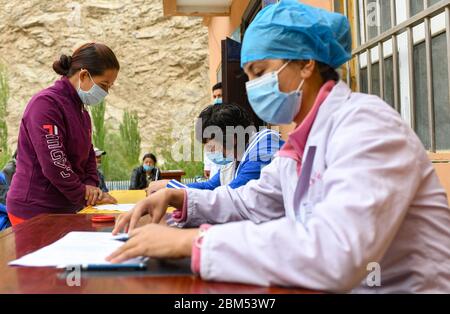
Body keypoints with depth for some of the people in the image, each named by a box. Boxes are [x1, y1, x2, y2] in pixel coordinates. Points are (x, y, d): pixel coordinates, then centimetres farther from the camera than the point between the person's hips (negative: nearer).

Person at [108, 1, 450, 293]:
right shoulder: (300, 144, 7)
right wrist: (179, 198, 2)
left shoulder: (365, 123, -20)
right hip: (336, 288, 7)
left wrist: (191, 240, -29)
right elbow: (250, 202, 18)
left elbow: (334, 253, -33)